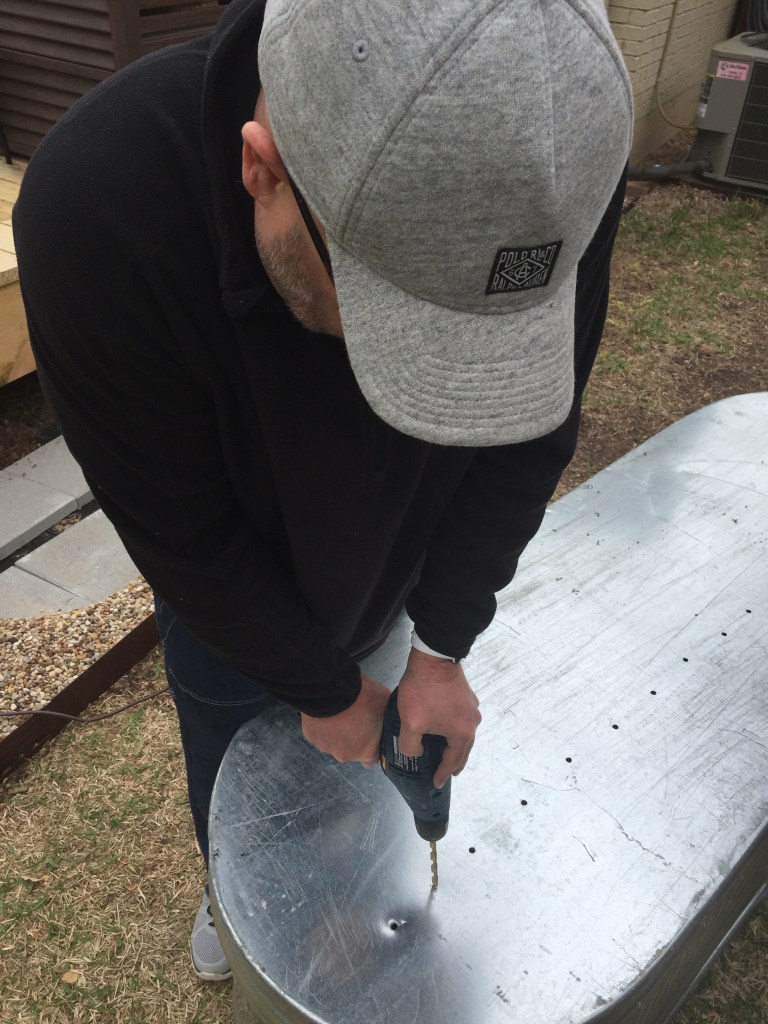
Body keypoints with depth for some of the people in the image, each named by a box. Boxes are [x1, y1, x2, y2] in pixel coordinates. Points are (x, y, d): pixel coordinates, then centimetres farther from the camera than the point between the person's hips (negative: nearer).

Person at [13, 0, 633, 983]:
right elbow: (183, 534, -27)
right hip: (222, 591, -1)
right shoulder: (97, 205, -39)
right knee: (231, 770, 25)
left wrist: (440, 651, -18)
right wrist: (326, 691, -15)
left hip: (392, 579, 2)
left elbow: (529, 436, -17)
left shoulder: (552, 164, -31)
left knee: (351, 763, 27)